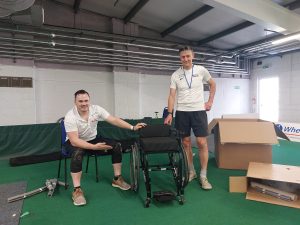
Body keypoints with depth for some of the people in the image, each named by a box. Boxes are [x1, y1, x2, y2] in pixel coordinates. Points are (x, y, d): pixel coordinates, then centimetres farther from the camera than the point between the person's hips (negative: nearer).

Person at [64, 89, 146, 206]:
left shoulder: (96, 109, -17)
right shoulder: (70, 117, -27)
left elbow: (114, 120, -19)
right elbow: (74, 141, -31)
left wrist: (132, 127, -28)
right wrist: (94, 147, -41)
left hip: (93, 138, 4)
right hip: (75, 142, -4)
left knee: (116, 146, -12)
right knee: (77, 154, -39)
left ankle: (117, 179, 3)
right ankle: (77, 190, -24)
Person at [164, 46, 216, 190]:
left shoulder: (201, 70, 1)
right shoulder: (175, 75, 1)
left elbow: (212, 84, 16)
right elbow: (172, 95, -2)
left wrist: (210, 101, 7)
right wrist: (170, 113, -13)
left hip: (199, 111, -1)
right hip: (182, 112, 1)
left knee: (202, 143, -4)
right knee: (186, 143, 7)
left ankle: (203, 176, 9)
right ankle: (191, 172, 24)